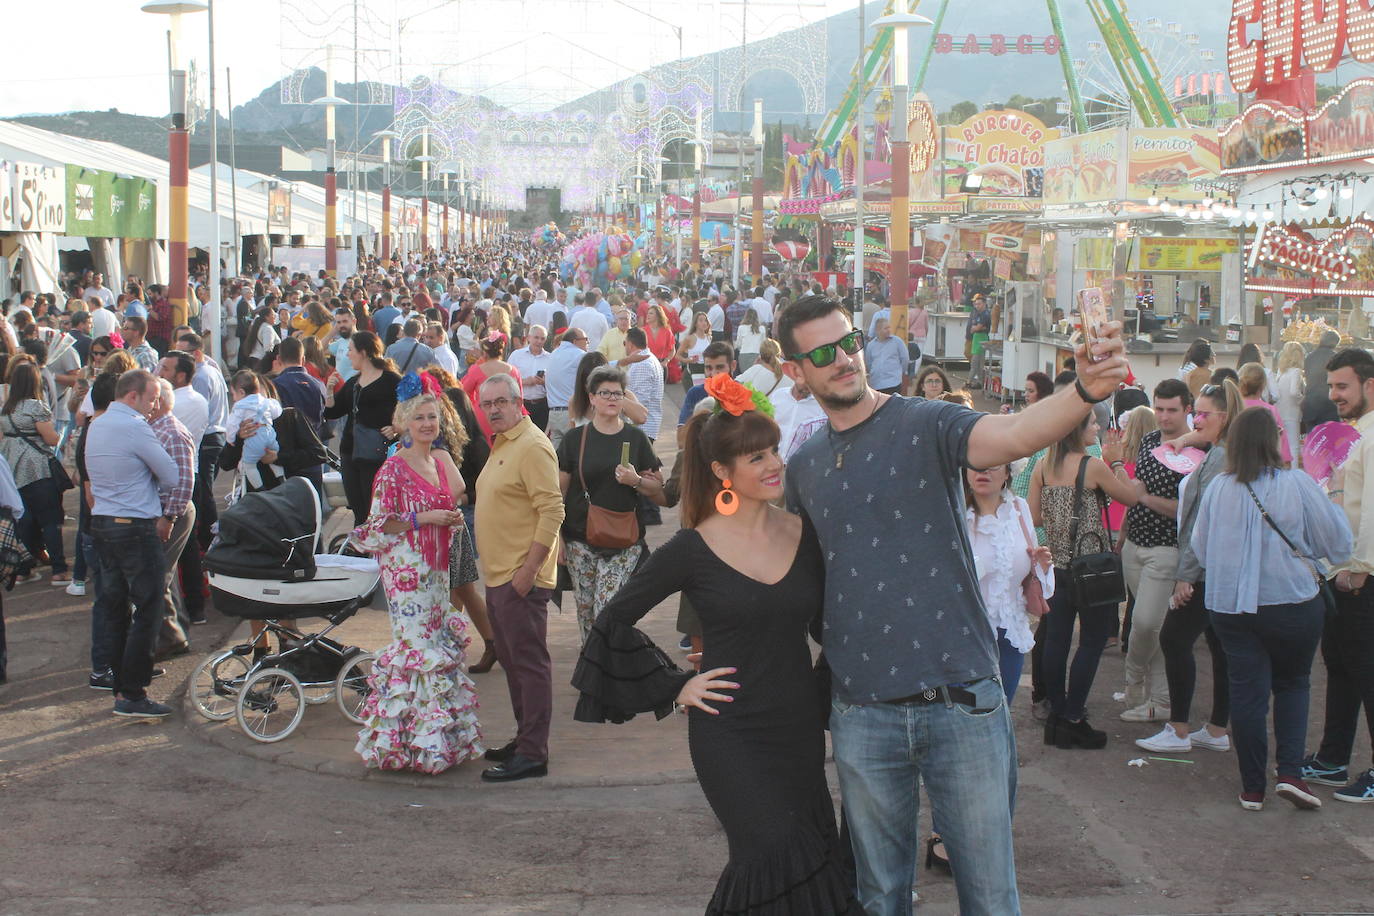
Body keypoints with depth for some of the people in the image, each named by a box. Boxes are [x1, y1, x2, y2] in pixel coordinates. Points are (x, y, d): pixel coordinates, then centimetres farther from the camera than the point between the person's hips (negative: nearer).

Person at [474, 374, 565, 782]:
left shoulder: (532, 447, -15)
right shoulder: (501, 445, 16)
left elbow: (552, 511, -21)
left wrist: (529, 570, -23)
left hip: (520, 578, -10)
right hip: (498, 575, 10)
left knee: (529, 661, -6)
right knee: (511, 660, 16)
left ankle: (533, 754, -2)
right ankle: (524, 739, 26)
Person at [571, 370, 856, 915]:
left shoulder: (806, 536, 2)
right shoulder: (692, 550, -8)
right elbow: (615, 620, 1)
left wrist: (825, 692, 5)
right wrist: (675, 687, -2)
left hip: (798, 727, 4)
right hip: (729, 733, -4)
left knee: (808, 862, 6)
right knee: (776, 855, -17)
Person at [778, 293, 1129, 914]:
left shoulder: (925, 425, -6)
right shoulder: (804, 467, 9)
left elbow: (1010, 436, -27)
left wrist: (1086, 391, -46)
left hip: (962, 700, -3)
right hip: (862, 713, 4)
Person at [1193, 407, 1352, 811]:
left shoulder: (1218, 489, -4)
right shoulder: (1297, 484, -13)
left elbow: (1201, 548, 8)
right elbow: (1337, 541, -4)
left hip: (1228, 606, 2)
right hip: (1292, 603, -2)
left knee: (1246, 691, 7)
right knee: (1292, 684, 17)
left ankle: (1252, 787, 12)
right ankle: (1290, 772, 3)